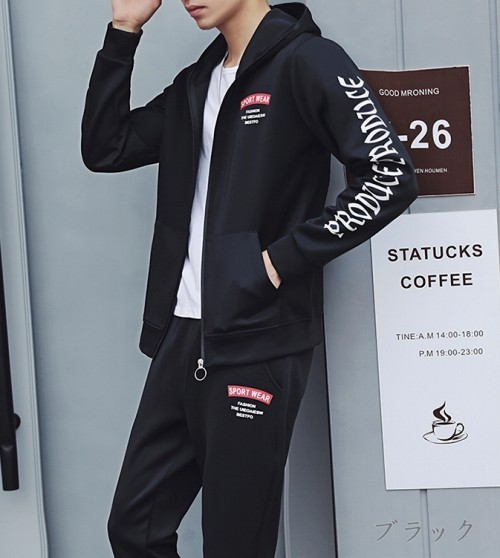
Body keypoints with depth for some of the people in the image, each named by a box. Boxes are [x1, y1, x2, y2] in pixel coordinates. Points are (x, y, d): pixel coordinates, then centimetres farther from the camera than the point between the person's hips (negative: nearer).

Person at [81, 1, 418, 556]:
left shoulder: (305, 61, -6)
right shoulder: (196, 83, 17)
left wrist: (284, 259, -15)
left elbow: (390, 176, -14)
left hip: (256, 343, -7)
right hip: (183, 338, 7)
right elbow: (103, 150, 15)